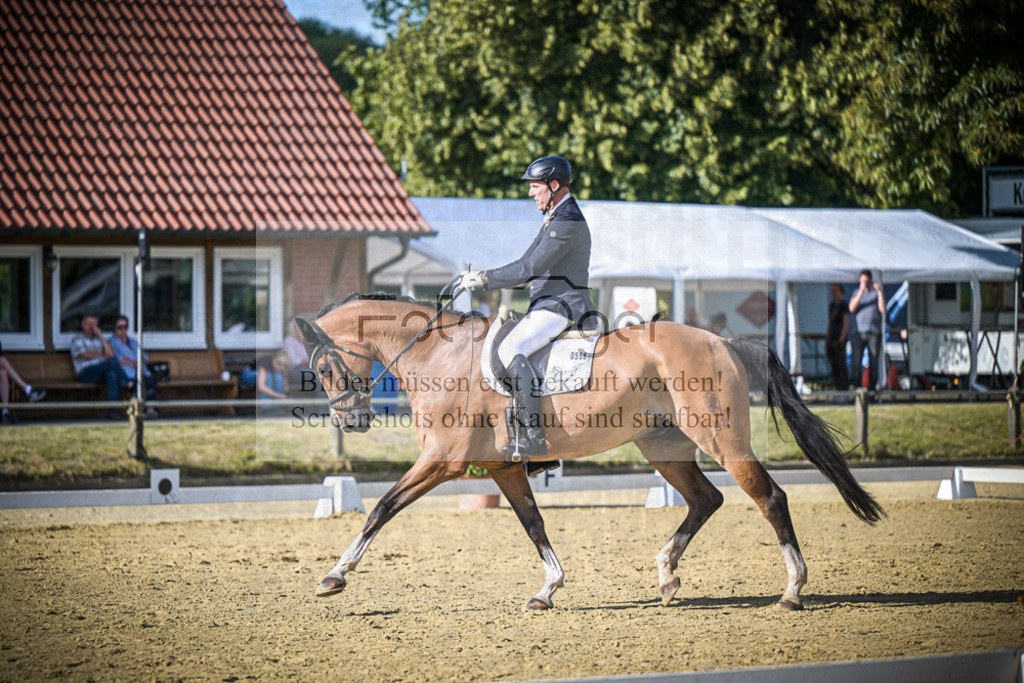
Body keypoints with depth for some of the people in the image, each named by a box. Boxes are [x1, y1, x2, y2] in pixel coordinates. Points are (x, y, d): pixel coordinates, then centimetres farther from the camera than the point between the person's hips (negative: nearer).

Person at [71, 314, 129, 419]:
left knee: (112, 374, -36)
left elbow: (111, 354, 7)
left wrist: (100, 335, 5)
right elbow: (85, 354, -6)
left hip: (101, 373, 4)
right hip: (86, 373, -4)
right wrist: (103, 357, 0)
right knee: (111, 361, -32)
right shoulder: (77, 339, 14)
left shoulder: (99, 339, 27)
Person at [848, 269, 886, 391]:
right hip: (859, 332, 0)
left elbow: (883, 310, -6)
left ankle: (872, 388, 2)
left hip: (874, 332, 0)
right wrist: (861, 291, -13)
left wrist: (879, 292, -12)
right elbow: (852, 308, -5)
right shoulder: (857, 292, 12)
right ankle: (857, 388, -10)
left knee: (873, 362, -1)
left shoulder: (876, 293, 8)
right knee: (856, 362, -9)